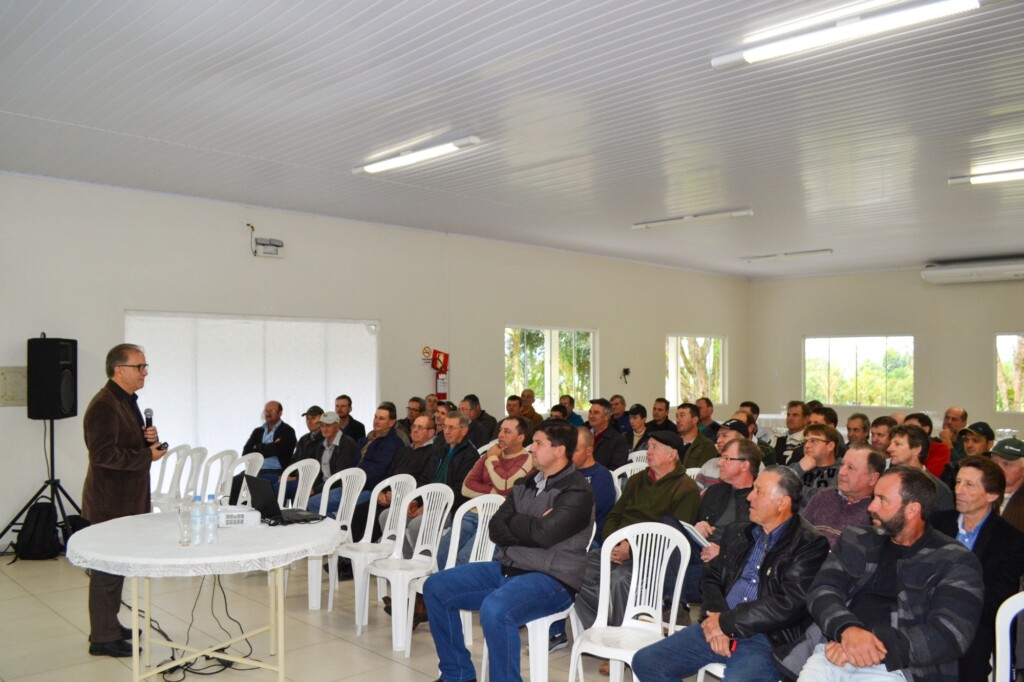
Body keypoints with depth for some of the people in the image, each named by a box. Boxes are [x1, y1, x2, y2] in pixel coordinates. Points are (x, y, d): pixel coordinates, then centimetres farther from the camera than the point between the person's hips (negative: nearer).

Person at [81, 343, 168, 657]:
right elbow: (103, 454, -25)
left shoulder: (128, 401, 14)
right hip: (111, 502, -10)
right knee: (108, 568, -1)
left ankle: (108, 624, 32)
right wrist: (148, 455, -21)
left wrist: (150, 438, 3)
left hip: (127, 499, 10)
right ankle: (103, 638, 9)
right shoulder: (103, 406, -19)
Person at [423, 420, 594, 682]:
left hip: (552, 579, -8)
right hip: (507, 568, 9)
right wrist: (531, 528, -13)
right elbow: (496, 529, 4)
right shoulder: (524, 485, 13)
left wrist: (514, 522, -5)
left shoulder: (577, 492, -11)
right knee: (436, 587, 2)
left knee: (494, 610, -36)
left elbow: (544, 534, -24)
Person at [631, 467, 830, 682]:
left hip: (768, 639, -6)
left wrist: (727, 622, -11)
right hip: (717, 627, 6)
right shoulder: (737, 532, 15)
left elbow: (789, 604, -14)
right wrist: (716, 621, -6)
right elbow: (711, 578, 15)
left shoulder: (809, 544, -6)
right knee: (645, 661, -5)